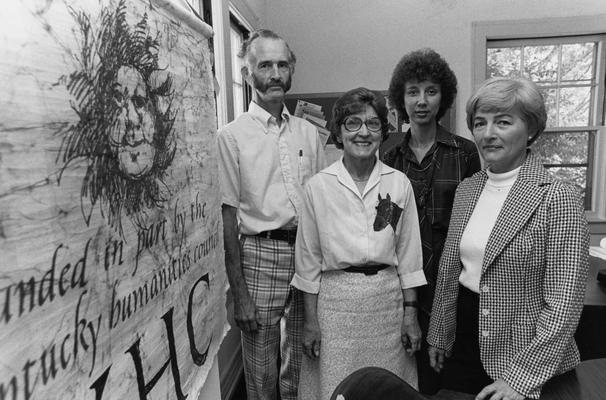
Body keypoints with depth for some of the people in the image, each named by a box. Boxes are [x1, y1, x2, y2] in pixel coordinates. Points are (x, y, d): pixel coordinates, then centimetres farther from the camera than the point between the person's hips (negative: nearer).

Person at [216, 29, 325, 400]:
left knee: (300, 369, 19)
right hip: (260, 256, -4)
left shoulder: (309, 132, 8)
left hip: (309, 255, 4)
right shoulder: (232, 136, -5)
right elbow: (227, 216, -7)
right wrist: (239, 292, -10)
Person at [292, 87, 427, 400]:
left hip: (388, 300, 2)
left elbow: (408, 255, 4)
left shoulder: (399, 184, 0)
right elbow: (309, 258, 0)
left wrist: (410, 313, 3)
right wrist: (310, 320, 1)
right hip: (336, 301, -1)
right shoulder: (318, 186, -4)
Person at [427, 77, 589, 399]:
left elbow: (564, 303, -18)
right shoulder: (466, 190, 1)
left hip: (530, 363, -5)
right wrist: (438, 335, 12)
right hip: (464, 344, 5)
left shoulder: (559, 199, -17)